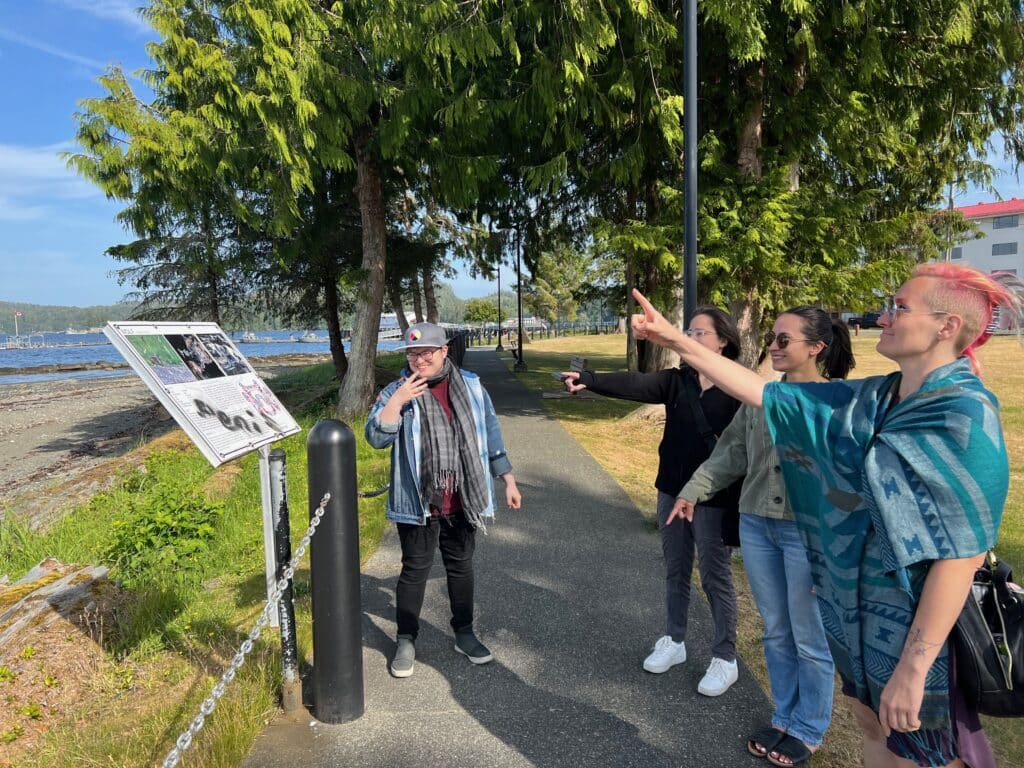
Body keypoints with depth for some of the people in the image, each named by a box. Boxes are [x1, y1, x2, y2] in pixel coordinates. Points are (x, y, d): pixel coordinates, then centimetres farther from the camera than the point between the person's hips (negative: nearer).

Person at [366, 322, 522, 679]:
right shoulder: (396, 391, -4)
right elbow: (375, 437, -13)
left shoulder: (471, 386, 1)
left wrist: (509, 480, 9)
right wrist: (398, 402, -24)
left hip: (463, 501, 2)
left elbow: (490, 434, 8)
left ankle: (464, 633, 33)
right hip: (418, 502, -2)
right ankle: (406, 641, 25)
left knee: (460, 565, 16)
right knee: (415, 569, 8)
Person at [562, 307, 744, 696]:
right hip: (672, 492, 5)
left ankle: (725, 659, 25)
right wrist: (588, 379, -32)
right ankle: (674, 642, 35)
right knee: (676, 571, 18)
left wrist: (740, 503, -14)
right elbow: (633, 384, -16)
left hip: (714, 499, -4)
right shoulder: (676, 380, 0)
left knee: (715, 576, 8)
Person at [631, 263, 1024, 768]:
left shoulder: (964, 417, -22)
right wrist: (677, 341, -4)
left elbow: (963, 554, -24)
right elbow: (764, 394, 0)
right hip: (859, 610, 7)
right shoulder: (870, 401, -1)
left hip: (918, 625, -7)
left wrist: (913, 666, -24)